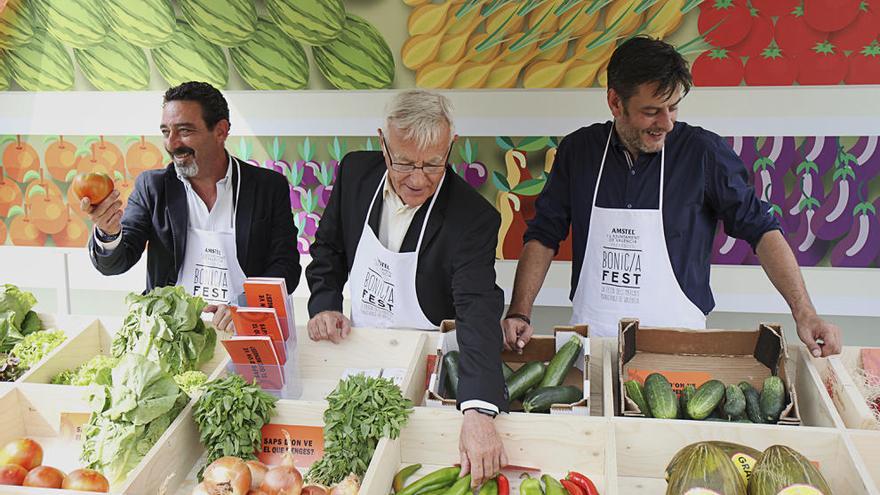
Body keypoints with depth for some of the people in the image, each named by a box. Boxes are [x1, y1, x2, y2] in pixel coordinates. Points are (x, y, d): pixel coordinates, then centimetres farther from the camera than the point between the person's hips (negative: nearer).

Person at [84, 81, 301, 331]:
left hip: (241, 329, -2)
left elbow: (286, 265, -1)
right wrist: (109, 234, -20)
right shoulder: (152, 186, 8)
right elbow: (112, 264, 4)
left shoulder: (270, 187, 4)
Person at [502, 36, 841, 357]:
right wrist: (519, 314, -1)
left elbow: (761, 229, 1)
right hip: (592, 344, 1)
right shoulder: (578, 150, 5)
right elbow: (543, 236, 10)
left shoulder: (703, 152, -2)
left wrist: (804, 313, -8)